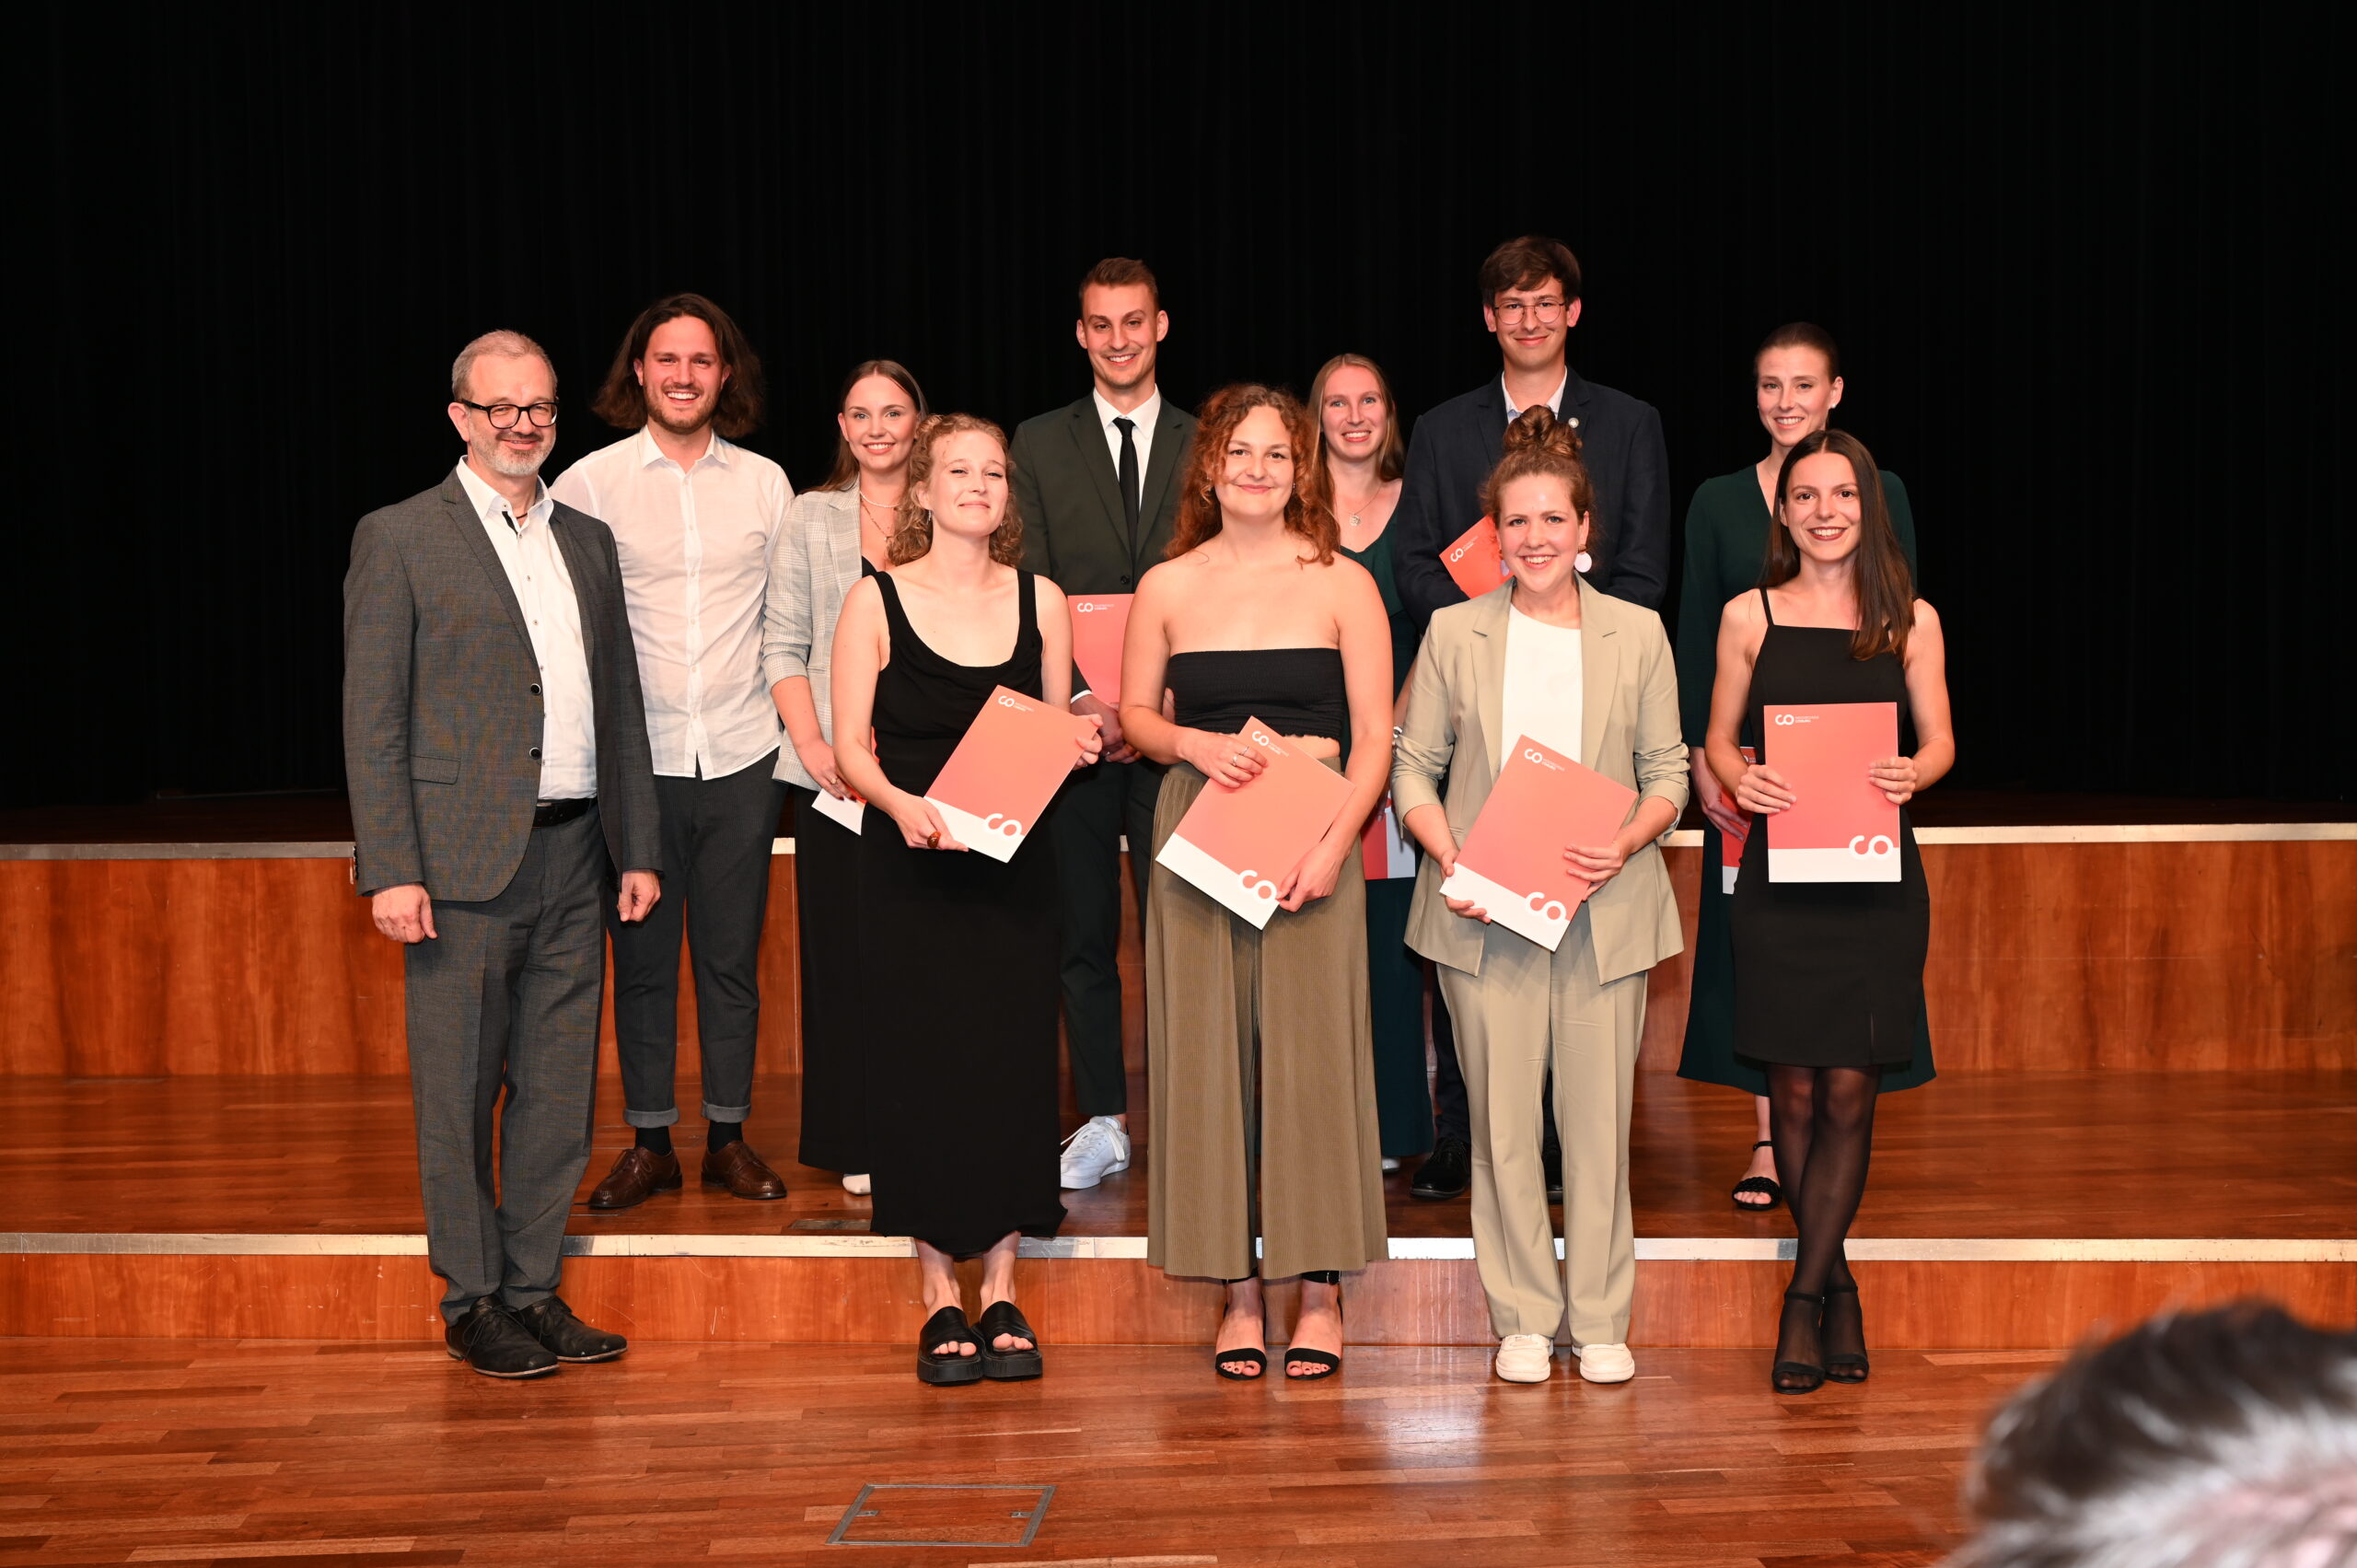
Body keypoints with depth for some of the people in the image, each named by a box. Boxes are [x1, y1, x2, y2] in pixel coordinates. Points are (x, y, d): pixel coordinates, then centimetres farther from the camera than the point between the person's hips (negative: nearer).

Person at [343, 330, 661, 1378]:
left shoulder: (587, 542, 15)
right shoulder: (400, 540, -2)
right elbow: (372, 720, -6)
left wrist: (638, 848, 11)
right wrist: (391, 869, -13)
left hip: (574, 856, 5)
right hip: (465, 858, -5)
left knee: (558, 1086, 8)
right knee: (459, 1090, 2)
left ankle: (534, 1289, 19)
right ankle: (472, 1300, 14)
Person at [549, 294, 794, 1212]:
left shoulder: (764, 483, 7)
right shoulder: (589, 483, -1)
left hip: (743, 758, 2)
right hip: (634, 760, -1)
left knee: (732, 956, 8)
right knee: (642, 956, 5)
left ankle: (730, 1137, 19)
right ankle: (648, 1143, 17)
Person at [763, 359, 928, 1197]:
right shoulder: (811, 516, 7)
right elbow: (783, 644, 5)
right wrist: (813, 745, -9)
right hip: (835, 772, 0)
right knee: (843, 947, 3)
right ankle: (857, 1143, 12)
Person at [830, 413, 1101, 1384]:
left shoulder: (1041, 601, 8)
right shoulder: (876, 601, 0)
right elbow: (850, 747, -2)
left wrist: (1080, 746, -8)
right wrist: (901, 802, -20)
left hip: (1013, 866, 2)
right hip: (909, 867, -2)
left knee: (1013, 1063, 2)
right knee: (920, 1066, 0)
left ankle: (1001, 1295, 13)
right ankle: (941, 1300, 11)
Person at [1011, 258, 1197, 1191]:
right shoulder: (1039, 446, 8)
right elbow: (1029, 590, 2)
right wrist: (1082, 700, -10)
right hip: (1074, 722, 1)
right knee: (1083, 933, 5)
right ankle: (1101, 1122, 13)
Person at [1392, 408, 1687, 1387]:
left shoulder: (1637, 634, 5)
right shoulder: (1456, 633, 5)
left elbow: (1668, 771, 7)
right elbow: (1413, 765, 6)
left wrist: (1626, 842, -13)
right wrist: (1449, 856, -10)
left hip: (1605, 910, 0)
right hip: (1486, 912, 0)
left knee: (1599, 1114, 3)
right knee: (1502, 1116, 3)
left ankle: (1601, 1320, 15)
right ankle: (1524, 1317, 16)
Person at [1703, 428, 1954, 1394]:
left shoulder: (1909, 620, 6)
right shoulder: (1749, 616, 6)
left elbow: (1939, 741, 8)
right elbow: (1718, 739, 10)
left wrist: (1911, 774, -14)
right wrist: (1738, 779, -12)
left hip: (1878, 877, 0)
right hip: (1778, 875, 0)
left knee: (1849, 1092, -4)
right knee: (1794, 1094, 2)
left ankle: (1804, 1297, 7)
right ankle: (1837, 1289, 20)